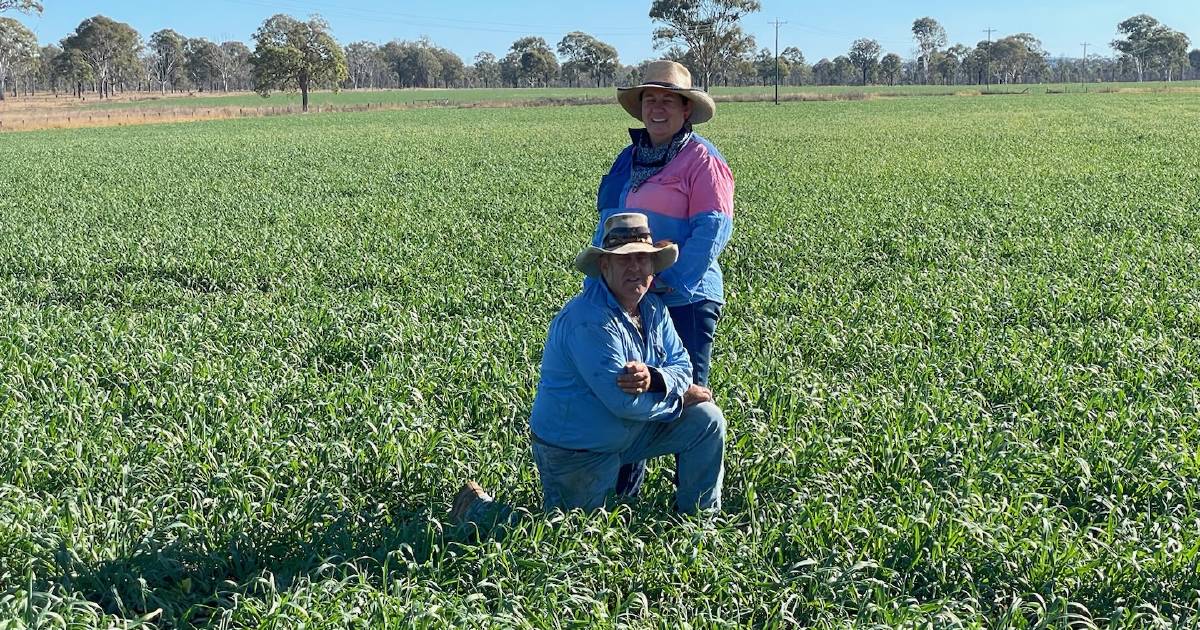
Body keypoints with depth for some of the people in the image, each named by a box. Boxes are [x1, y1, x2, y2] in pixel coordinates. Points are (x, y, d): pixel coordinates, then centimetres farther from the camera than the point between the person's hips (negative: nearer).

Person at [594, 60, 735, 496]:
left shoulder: (701, 159, -6)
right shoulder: (629, 159, 17)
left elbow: (713, 229, -15)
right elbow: (607, 224, 22)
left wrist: (667, 280, -20)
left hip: (684, 301, -7)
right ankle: (623, 491, 27)